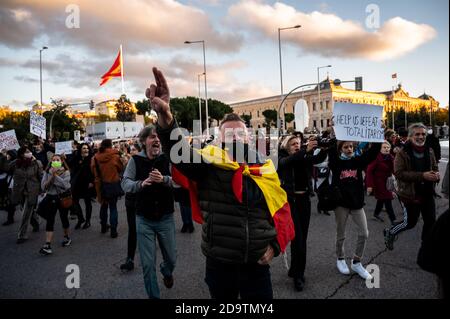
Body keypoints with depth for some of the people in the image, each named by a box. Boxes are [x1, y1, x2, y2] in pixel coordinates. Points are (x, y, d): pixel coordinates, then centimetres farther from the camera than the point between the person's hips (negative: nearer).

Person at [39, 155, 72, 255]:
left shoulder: (66, 172, -6)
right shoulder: (47, 172, 2)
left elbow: (64, 185, -22)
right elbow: (43, 186, -5)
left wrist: (55, 175, -23)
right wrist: (51, 176, -18)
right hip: (51, 198, 2)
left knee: (64, 218, 11)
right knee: (50, 221, -5)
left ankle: (66, 237, 36)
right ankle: (47, 245, -8)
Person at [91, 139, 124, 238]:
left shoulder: (96, 157, -8)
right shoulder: (115, 156, -13)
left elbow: (94, 171, -2)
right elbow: (121, 169, 0)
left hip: (101, 185, 3)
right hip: (113, 184, -3)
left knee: (103, 205, 21)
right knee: (113, 207, 6)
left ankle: (104, 226, 33)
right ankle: (113, 231, 5)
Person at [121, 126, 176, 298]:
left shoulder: (167, 159, -5)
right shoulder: (135, 160, -6)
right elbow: (125, 183, -12)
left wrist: (163, 179, -34)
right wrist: (141, 183, -32)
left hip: (166, 217, 1)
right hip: (144, 219, -1)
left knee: (171, 258, 18)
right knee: (148, 263, 7)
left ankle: (167, 273, 54)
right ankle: (153, 295, 30)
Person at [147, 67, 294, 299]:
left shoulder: (265, 170, 2)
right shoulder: (211, 164, -8)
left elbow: (282, 211, 9)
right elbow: (181, 154, -27)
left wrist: (275, 245, -4)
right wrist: (165, 118, -45)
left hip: (257, 263, 2)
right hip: (219, 263, -1)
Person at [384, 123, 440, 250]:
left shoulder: (429, 151, 5)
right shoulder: (403, 153, -14)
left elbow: (435, 168, 17)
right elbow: (399, 173, -22)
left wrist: (436, 174, -8)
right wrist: (422, 175, -27)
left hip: (427, 193, 6)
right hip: (411, 194, -6)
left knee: (430, 221, 12)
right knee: (410, 222, 5)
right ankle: (390, 232, 32)